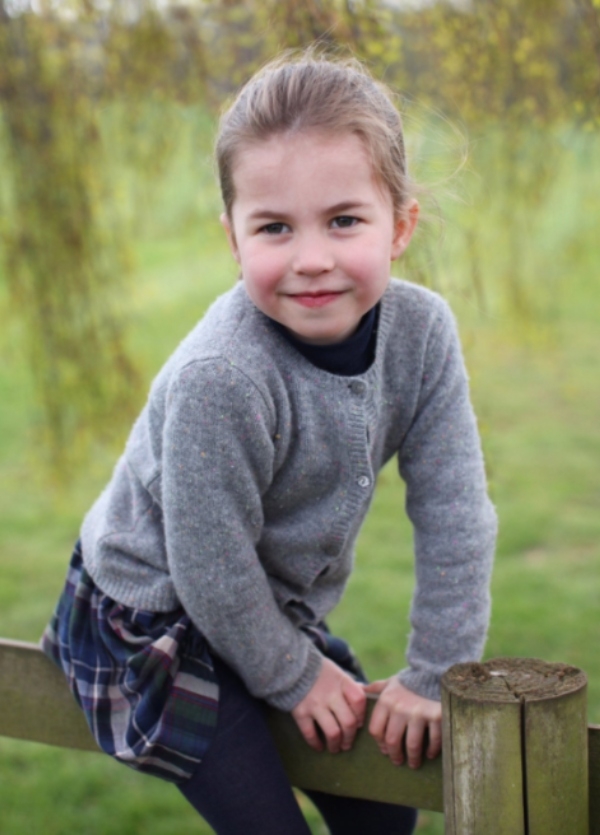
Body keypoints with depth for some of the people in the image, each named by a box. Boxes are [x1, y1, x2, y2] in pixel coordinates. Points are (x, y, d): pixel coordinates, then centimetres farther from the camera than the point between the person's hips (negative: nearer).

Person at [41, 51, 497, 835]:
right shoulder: (220, 379, -35)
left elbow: (455, 515, -12)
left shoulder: (422, 331, -17)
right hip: (151, 623, -6)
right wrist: (294, 679, -11)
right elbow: (212, 569, -25)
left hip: (279, 609, 6)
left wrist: (435, 675, -10)